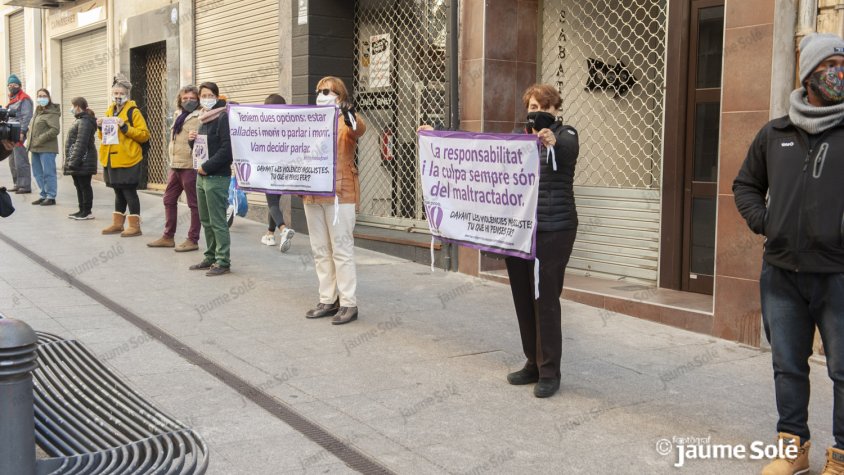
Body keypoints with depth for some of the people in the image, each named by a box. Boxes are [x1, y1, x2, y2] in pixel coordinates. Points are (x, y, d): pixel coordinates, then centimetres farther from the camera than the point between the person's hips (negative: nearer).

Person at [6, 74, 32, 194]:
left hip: (18, 134, -9)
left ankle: (25, 186, -10)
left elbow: (26, 117, -15)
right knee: (12, 162, 11)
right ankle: (17, 184, 17)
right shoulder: (12, 100, 22)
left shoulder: (24, 99, -7)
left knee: (21, 162, -11)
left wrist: (22, 132, -21)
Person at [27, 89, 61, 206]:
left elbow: (55, 130, -20)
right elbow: (32, 128, 26)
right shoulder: (37, 111, 18)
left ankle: (51, 197, 1)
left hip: (47, 148, -9)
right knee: (38, 173, 13)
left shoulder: (52, 113, -9)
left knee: (48, 173, -5)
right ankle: (44, 195, 21)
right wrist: (30, 143, 13)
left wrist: (40, 139, -20)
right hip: (35, 148, 9)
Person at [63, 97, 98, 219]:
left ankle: (87, 212, 1)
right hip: (78, 161, 10)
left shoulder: (84, 121, -16)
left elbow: (81, 143, -22)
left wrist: (74, 161, -23)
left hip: (83, 161, -10)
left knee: (84, 186, -4)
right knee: (79, 186, 14)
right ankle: (82, 210, 20)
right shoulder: (80, 120, 18)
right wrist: (71, 161, 20)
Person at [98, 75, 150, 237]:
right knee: (119, 193, 14)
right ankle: (117, 224, 22)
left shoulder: (133, 112, -6)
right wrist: (101, 128, 2)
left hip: (127, 160, -7)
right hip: (111, 160, 7)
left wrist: (125, 127, -20)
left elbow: (144, 135, -12)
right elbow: (104, 136, 23)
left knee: (129, 193, -3)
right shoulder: (109, 111, 15)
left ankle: (135, 226, 2)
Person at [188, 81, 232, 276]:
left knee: (218, 221, -5)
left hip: (217, 177, -9)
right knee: (206, 220, 13)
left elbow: (227, 149, -19)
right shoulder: (203, 120, 16)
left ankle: (223, 261, 0)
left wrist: (207, 167, -17)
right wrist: (192, 141, 3)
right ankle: (211, 257, 21)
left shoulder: (223, 118, -10)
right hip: (202, 176, 9)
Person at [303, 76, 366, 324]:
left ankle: (348, 303, 1)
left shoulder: (346, 120, -2)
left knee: (341, 248, -4)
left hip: (339, 192, -6)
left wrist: (351, 117, -45)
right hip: (312, 192, 6)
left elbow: (360, 129, -24)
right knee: (320, 249, 9)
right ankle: (328, 300, 17)